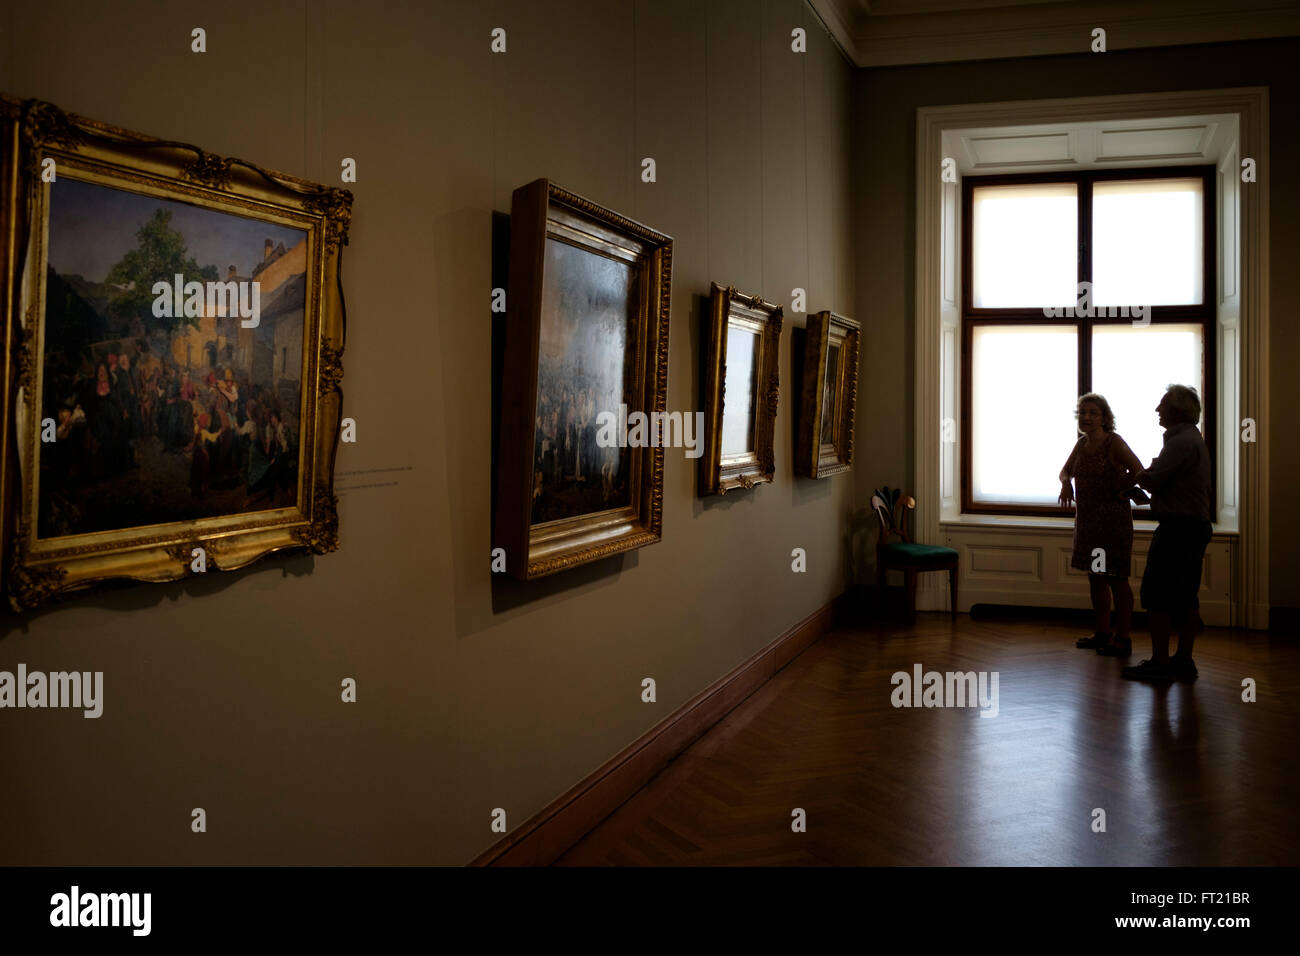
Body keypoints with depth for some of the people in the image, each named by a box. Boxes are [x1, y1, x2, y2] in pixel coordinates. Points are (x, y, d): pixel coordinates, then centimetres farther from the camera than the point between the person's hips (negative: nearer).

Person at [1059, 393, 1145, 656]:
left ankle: (1123, 639, 6)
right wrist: (1066, 483, 0)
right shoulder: (1082, 444, 9)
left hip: (1113, 519, -8)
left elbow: (1139, 471, -18)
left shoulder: (1114, 442, -13)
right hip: (1087, 518, 8)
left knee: (1116, 579, -2)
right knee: (1095, 577, 14)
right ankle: (1102, 633, 25)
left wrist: (1121, 494, -11)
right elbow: (1066, 470, 21)